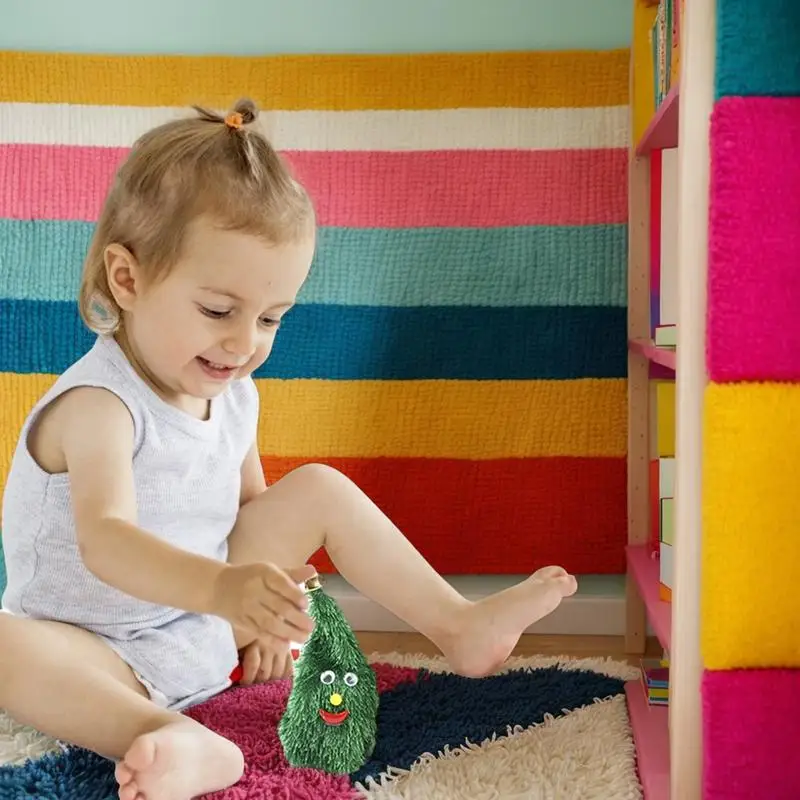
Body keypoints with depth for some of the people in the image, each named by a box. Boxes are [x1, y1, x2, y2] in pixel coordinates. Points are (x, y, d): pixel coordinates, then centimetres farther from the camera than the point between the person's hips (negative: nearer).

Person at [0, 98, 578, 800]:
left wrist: (266, 607, 0)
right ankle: (174, 741, -50)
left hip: (211, 627, 7)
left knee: (319, 490, 1)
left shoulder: (234, 396, -2)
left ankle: (459, 627, 4)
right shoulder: (98, 405, -26)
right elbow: (104, 539, -41)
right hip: (104, 652, -6)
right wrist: (219, 587, -57)